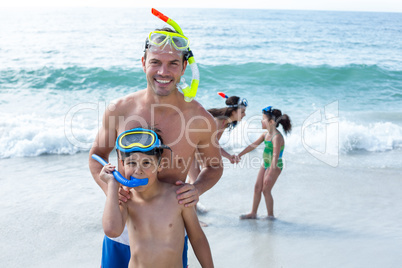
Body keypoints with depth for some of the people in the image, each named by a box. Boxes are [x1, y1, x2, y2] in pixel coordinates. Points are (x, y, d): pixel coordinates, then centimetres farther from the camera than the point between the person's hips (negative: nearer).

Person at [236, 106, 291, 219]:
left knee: (266, 190, -4)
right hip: (265, 165, 8)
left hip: (275, 166, -8)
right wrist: (240, 155, 11)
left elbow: (275, 157, -28)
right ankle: (253, 213, 20)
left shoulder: (277, 137, -23)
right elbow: (253, 145, 12)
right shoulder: (265, 134, 4)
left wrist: (270, 175, -31)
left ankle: (270, 215, 11)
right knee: (257, 188, 10)